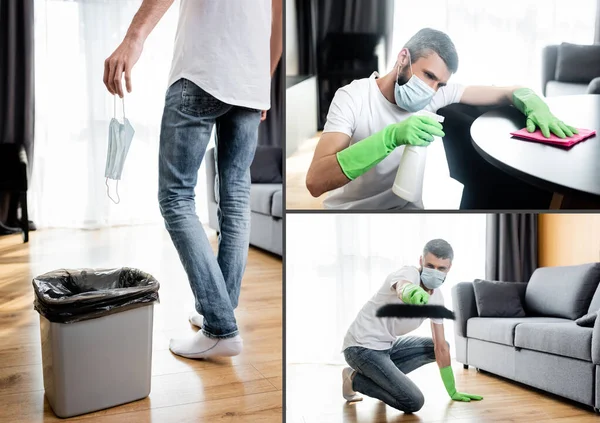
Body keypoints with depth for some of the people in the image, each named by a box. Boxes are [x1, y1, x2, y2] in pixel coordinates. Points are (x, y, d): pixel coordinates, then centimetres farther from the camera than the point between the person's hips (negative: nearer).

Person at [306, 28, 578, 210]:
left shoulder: (436, 94, -5)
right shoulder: (352, 97, -19)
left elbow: (504, 92, 5)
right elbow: (315, 181, -32)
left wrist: (534, 105, -20)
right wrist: (391, 136, -42)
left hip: (403, 205, 5)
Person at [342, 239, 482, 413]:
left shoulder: (437, 298, 2)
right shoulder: (409, 273, -21)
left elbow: (441, 347, 7)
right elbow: (402, 288, -49)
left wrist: (452, 391, 8)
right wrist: (411, 292, -75)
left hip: (387, 345, 9)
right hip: (362, 346, -9)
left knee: (438, 346, 15)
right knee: (414, 402, -17)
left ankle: (382, 375, 10)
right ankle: (355, 379, 2)